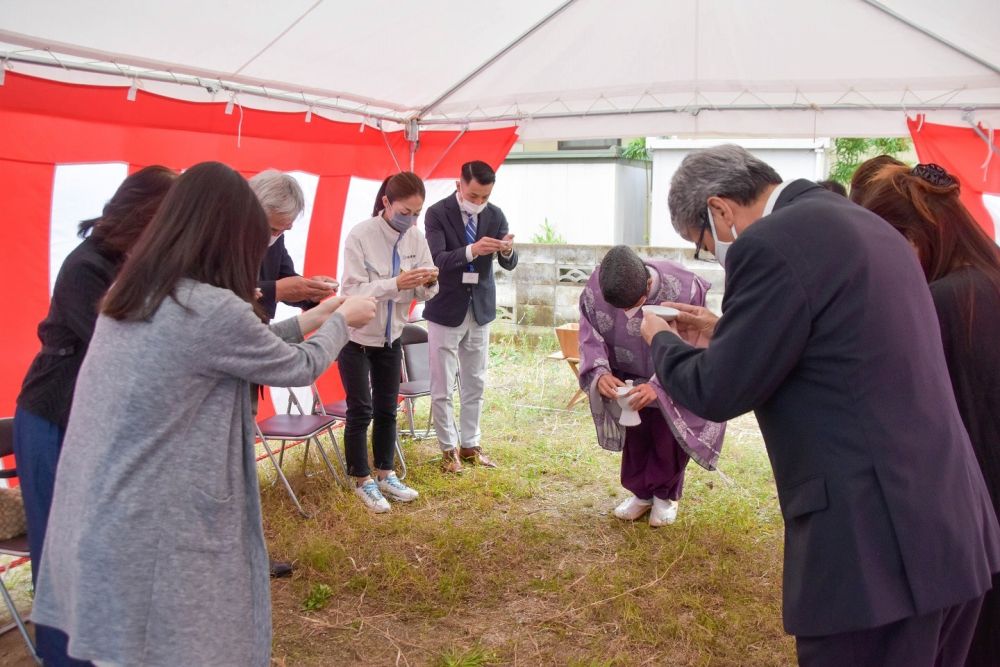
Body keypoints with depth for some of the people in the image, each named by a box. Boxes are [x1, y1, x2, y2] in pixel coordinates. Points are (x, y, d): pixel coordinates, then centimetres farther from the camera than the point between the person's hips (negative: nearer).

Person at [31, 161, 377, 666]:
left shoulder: (128, 297, 5)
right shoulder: (211, 309, -20)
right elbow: (300, 368, -4)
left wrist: (308, 321, 25)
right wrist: (343, 321, 15)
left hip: (94, 527, 8)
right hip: (149, 537, -8)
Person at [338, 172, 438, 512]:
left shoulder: (415, 237, -7)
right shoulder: (360, 235, -21)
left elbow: (425, 293, -3)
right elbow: (352, 290, -25)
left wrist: (429, 282, -26)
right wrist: (396, 283, -37)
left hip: (391, 336, 5)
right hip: (357, 337, -5)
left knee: (387, 410, 13)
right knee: (361, 411, 1)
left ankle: (386, 475, 28)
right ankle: (362, 482, 17)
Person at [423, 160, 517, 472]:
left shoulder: (495, 215, -1)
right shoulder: (437, 213, -12)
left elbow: (509, 264, -4)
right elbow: (438, 259, -23)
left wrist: (507, 251, -28)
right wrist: (472, 250, -40)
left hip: (480, 309, 4)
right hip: (446, 309, -4)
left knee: (475, 384, 14)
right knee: (442, 388, 3)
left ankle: (470, 444, 28)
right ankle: (449, 447, 19)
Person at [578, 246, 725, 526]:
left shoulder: (685, 291, -37)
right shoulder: (595, 288, -28)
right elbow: (590, 336, -16)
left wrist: (659, 387, -42)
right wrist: (599, 372, -35)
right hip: (630, 377, 3)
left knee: (668, 438, 5)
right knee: (634, 433, 13)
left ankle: (665, 495, 28)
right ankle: (641, 492, 32)